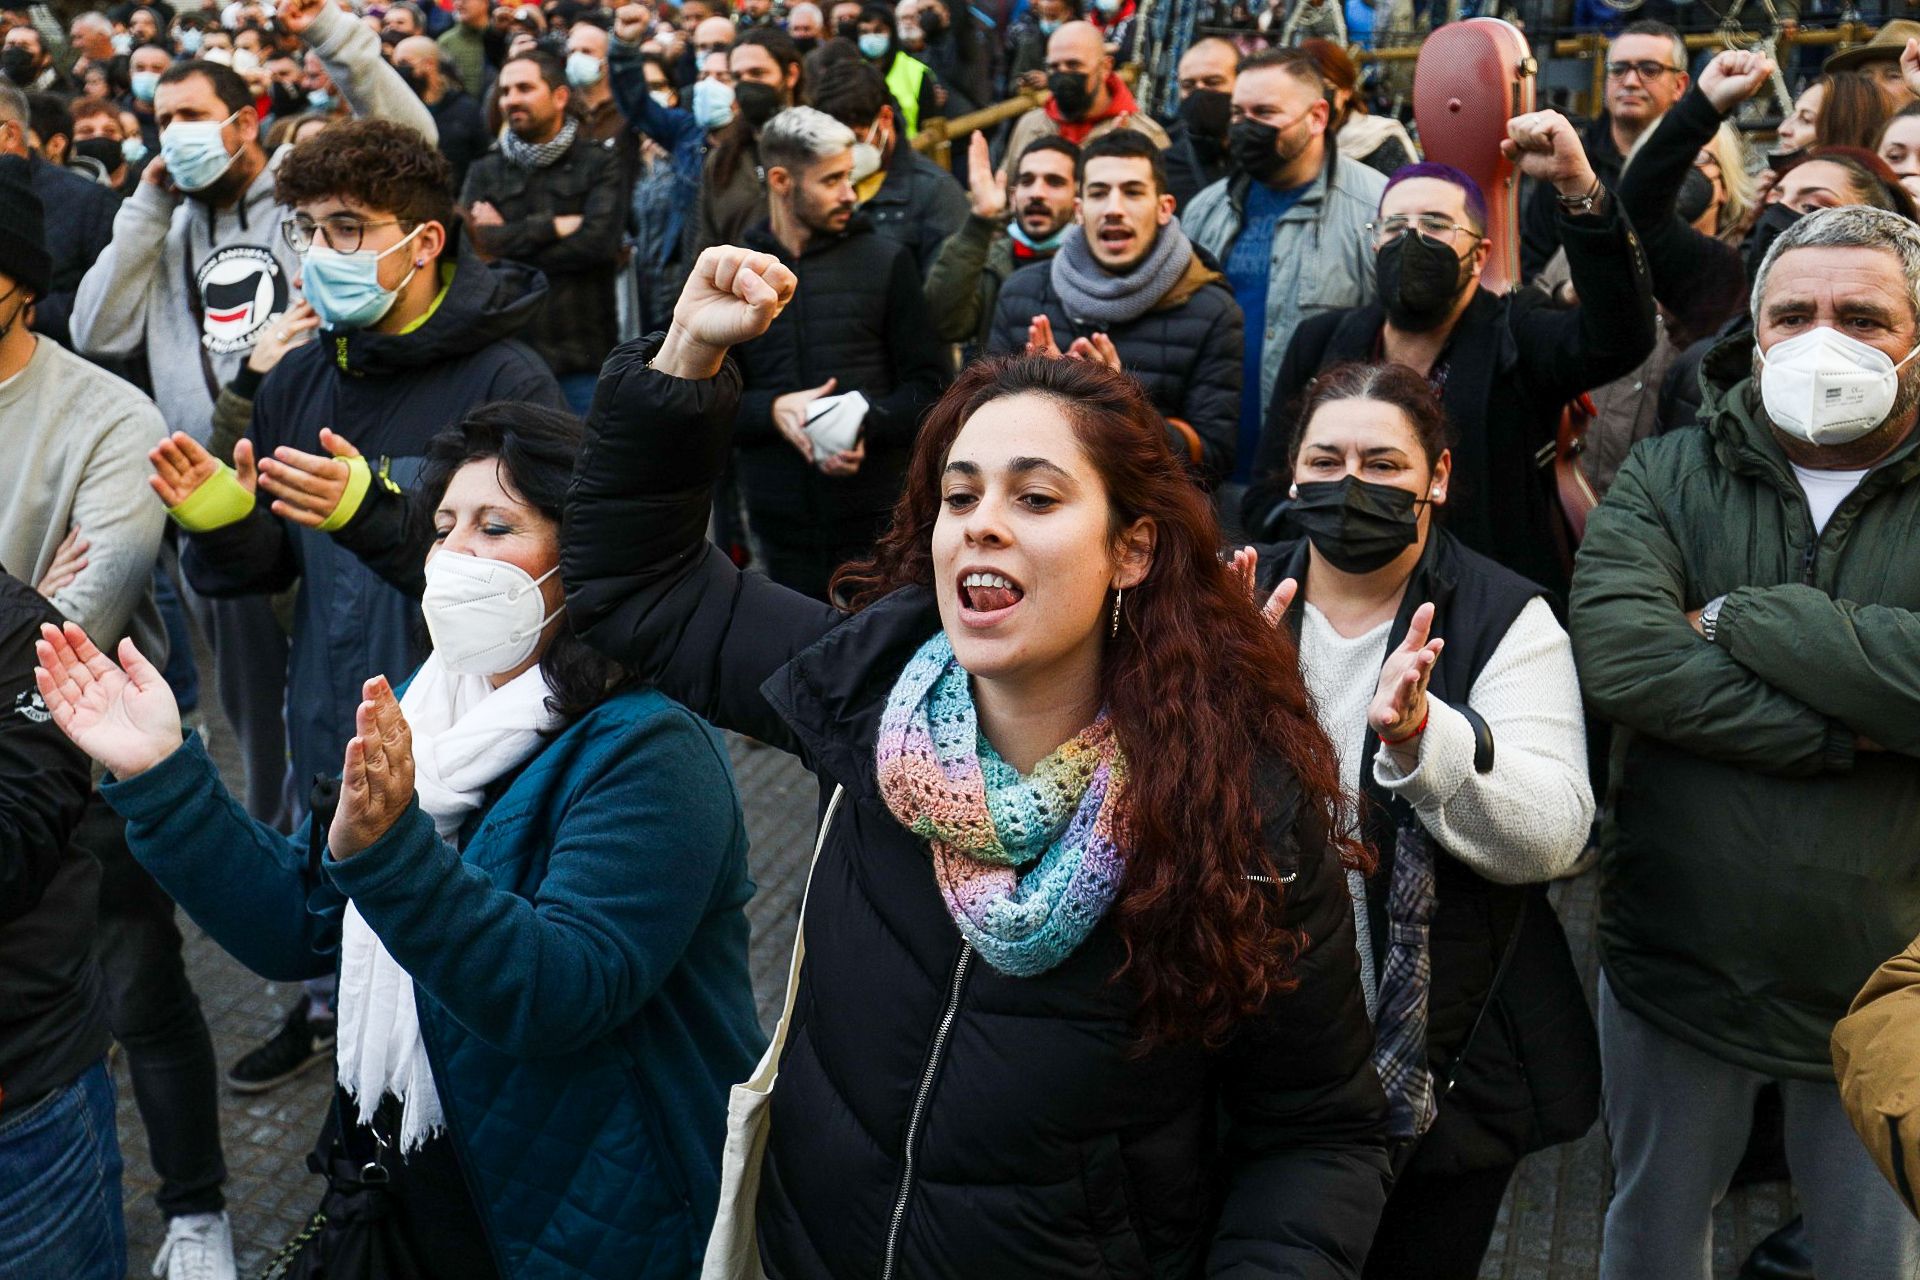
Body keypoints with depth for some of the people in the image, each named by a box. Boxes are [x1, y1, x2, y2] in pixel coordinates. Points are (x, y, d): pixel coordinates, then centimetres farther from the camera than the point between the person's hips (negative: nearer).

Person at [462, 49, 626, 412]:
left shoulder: (599, 165, 3)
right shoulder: (485, 171, 12)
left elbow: (597, 242, -13)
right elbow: (472, 242, -5)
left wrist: (508, 241, -5)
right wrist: (552, 227, -9)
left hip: (581, 358, -2)